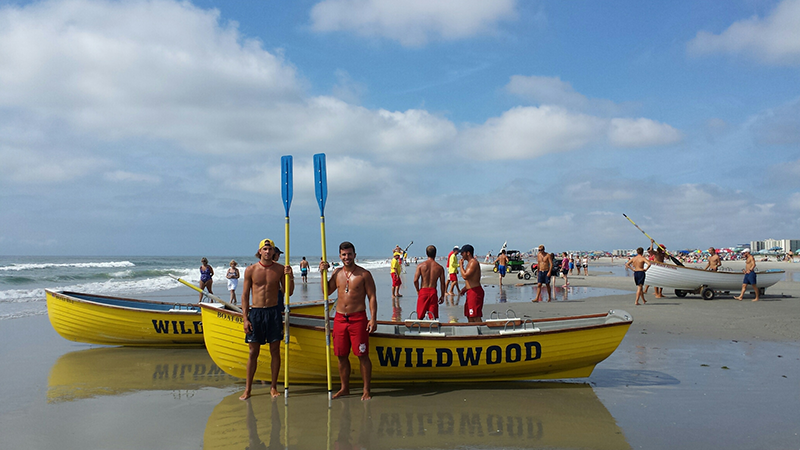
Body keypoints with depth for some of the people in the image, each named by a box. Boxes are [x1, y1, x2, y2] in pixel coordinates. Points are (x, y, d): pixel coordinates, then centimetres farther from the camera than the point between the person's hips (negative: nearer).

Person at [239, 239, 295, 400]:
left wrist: (290, 277, -14)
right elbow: (245, 295, 1)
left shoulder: (280, 269, 1)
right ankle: (248, 388, 15)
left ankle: (273, 387, 18)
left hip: (274, 311, 1)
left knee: (275, 350, 6)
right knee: (253, 352, 5)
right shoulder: (251, 270, -1)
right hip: (255, 311, -1)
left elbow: (288, 292, 3)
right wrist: (245, 318, -4)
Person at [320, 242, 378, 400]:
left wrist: (373, 319, -13)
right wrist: (323, 273, 8)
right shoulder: (337, 273, 10)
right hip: (339, 318, 5)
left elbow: (372, 297, -5)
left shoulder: (364, 274, -4)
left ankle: (366, 390, 7)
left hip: (358, 318, -5)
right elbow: (327, 291, 19)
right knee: (342, 356, 10)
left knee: (362, 355, -2)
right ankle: (344, 388, 23)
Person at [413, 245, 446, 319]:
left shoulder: (421, 265, -2)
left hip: (423, 291, 0)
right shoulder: (440, 267, 1)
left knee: (420, 317, 9)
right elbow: (442, 283, 3)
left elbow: (415, 280, -8)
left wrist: (418, 291, 7)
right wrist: (442, 296, 14)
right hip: (433, 292, 0)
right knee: (433, 317, 5)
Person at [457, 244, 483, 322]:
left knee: (476, 317, -12)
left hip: (475, 292, -11)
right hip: (471, 292, 11)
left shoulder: (473, 262, -14)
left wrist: (461, 265, -12)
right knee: (469, 316, 13)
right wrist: (464, 289, 16)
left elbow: (465, 276, -26)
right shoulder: (470, 262, 19)